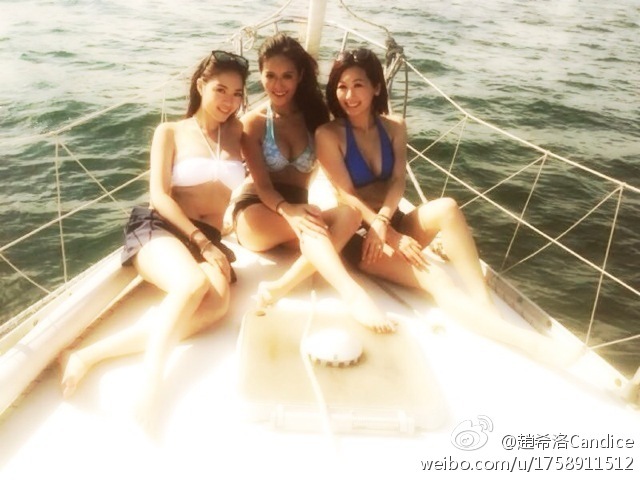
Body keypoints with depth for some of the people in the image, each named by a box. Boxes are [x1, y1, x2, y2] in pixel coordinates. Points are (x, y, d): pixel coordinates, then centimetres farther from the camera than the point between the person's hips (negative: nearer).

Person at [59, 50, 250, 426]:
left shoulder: (238, 133, 20)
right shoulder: (170, 133, 12)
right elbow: (159, 195, 0)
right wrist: (200, 241, -11)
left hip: (210, 241, 2)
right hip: (157, 228, -2)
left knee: (217, 303, -35)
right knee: (193, 283, -39)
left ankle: (92, 354, -35)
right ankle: (152, 379, -36)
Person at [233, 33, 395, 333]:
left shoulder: (315, 116, 7)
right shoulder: (254, 122, -3)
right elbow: (262, 185, -12)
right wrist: (287, 210, -34)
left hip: (297, 209, 3)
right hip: (256, 213, -3)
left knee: (348, 214, -29)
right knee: (310, 225, -35)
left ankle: (281, 288, -45)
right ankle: (353, 294, -55)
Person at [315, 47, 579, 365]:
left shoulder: (394, 127, 6)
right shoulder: (328, 135, -8)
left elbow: (398, 182, -4)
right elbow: (347, 196, -14)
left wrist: (383, 222, -25)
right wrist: (389, 235, -25)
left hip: (392, 224, 5)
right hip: (357, 236, -5)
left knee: (446, 208, -29)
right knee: (435, 280, -30)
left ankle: (485, 303, -36)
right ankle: (517, 337, -42)